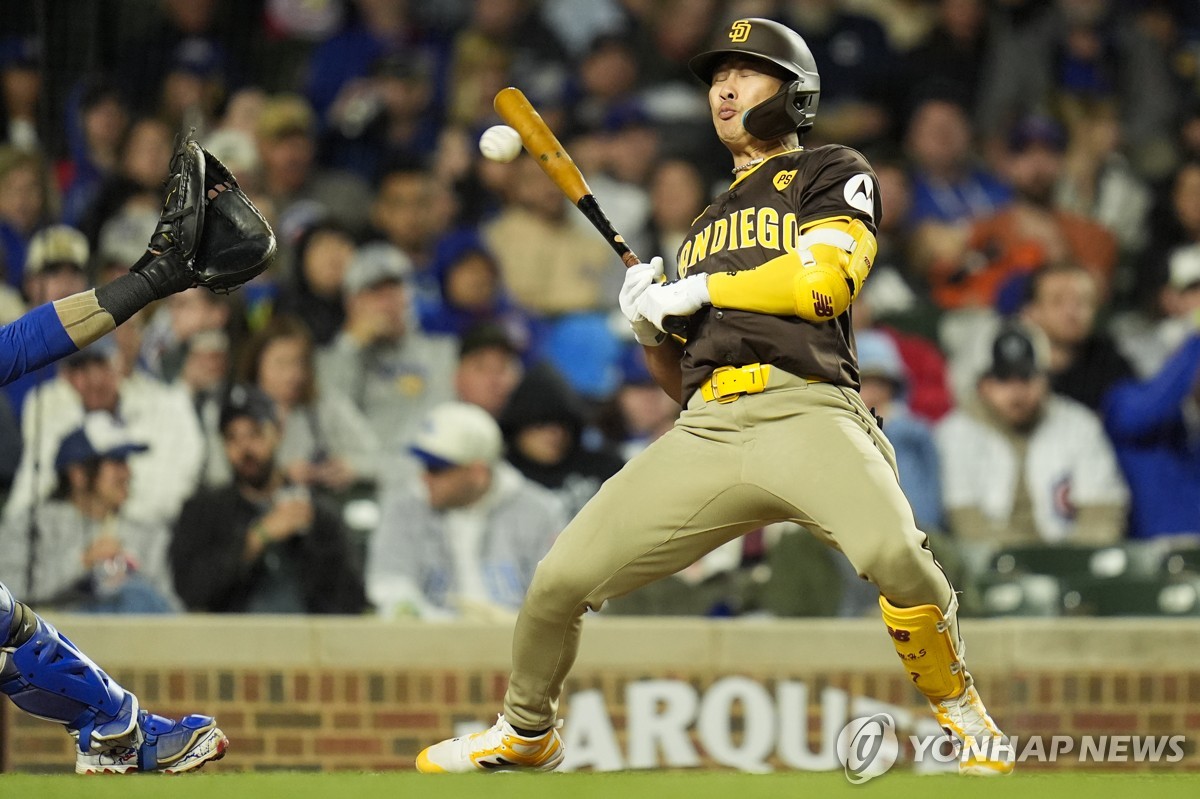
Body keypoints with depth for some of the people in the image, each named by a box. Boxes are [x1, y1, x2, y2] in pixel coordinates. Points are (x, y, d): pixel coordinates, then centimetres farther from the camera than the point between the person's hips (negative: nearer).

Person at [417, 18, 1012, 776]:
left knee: (894, 554, -34)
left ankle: (962, 713, -9)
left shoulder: (833, 173, 14)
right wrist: (650, 328, 9)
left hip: (805, 412, -5)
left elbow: (826, 280, -5)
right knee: (561, 579, -4)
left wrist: (698, 291, 0)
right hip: (707, 430, 6)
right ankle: (526, 733, 24)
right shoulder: (708, 223, 31)